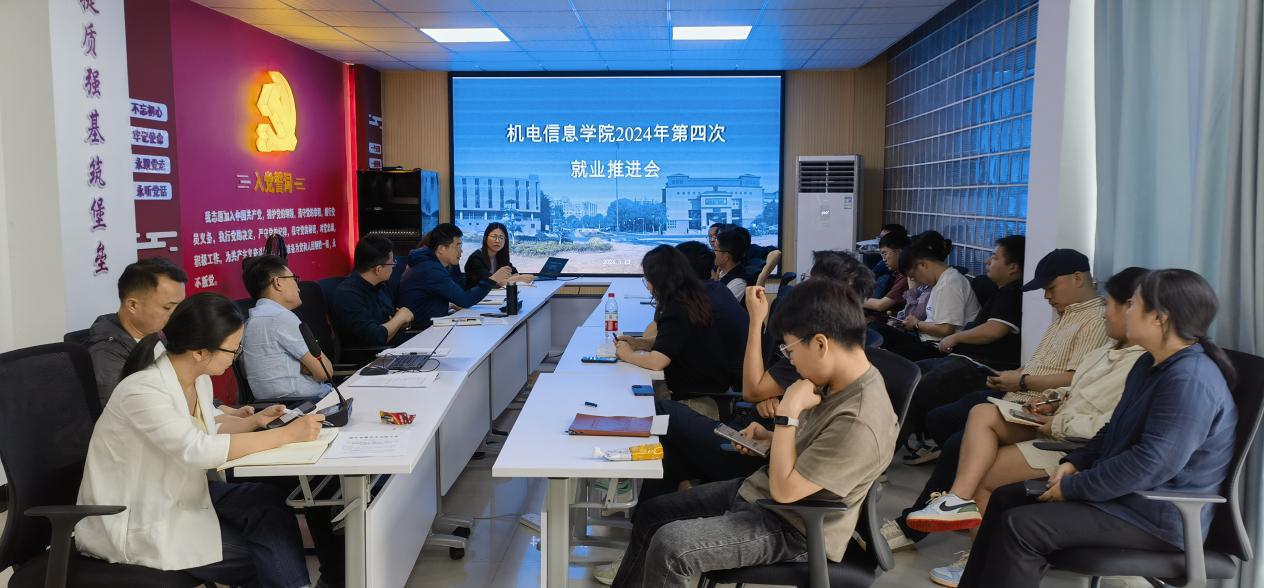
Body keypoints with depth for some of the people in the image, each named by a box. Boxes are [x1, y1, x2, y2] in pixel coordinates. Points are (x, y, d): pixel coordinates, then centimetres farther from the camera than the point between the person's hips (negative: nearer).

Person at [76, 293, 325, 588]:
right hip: (135, 523, -7)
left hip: (175, 495, 7)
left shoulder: (198, 379, -2)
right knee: (259, 556, -11)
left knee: (270, 504, -12)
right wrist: (288, 434, -33)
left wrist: (253, 422, -2)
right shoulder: (144, 390, -28)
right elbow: (199, 450, -37)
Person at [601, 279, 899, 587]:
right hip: (756, 490, 10)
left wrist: (787, 412, -25)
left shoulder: (859, 423, -30)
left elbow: (784, 490, -26)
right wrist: (769, 436, 1)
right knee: (650, 514, 11)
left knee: (668, 546, -22)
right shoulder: (841, 380, -2)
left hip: (790, 527, -10)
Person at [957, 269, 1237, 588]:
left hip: (1158, 517, -11)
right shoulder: (1151, 364, 11)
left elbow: (1151, 464, -29)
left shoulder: (1190, 381, -23)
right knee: (1005, 498, 7)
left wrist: (1072, 488, -20)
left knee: (1019, 526, -22)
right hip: (1127, 494, 11)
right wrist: (1074, 463, 3)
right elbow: (1115, 431, 20)